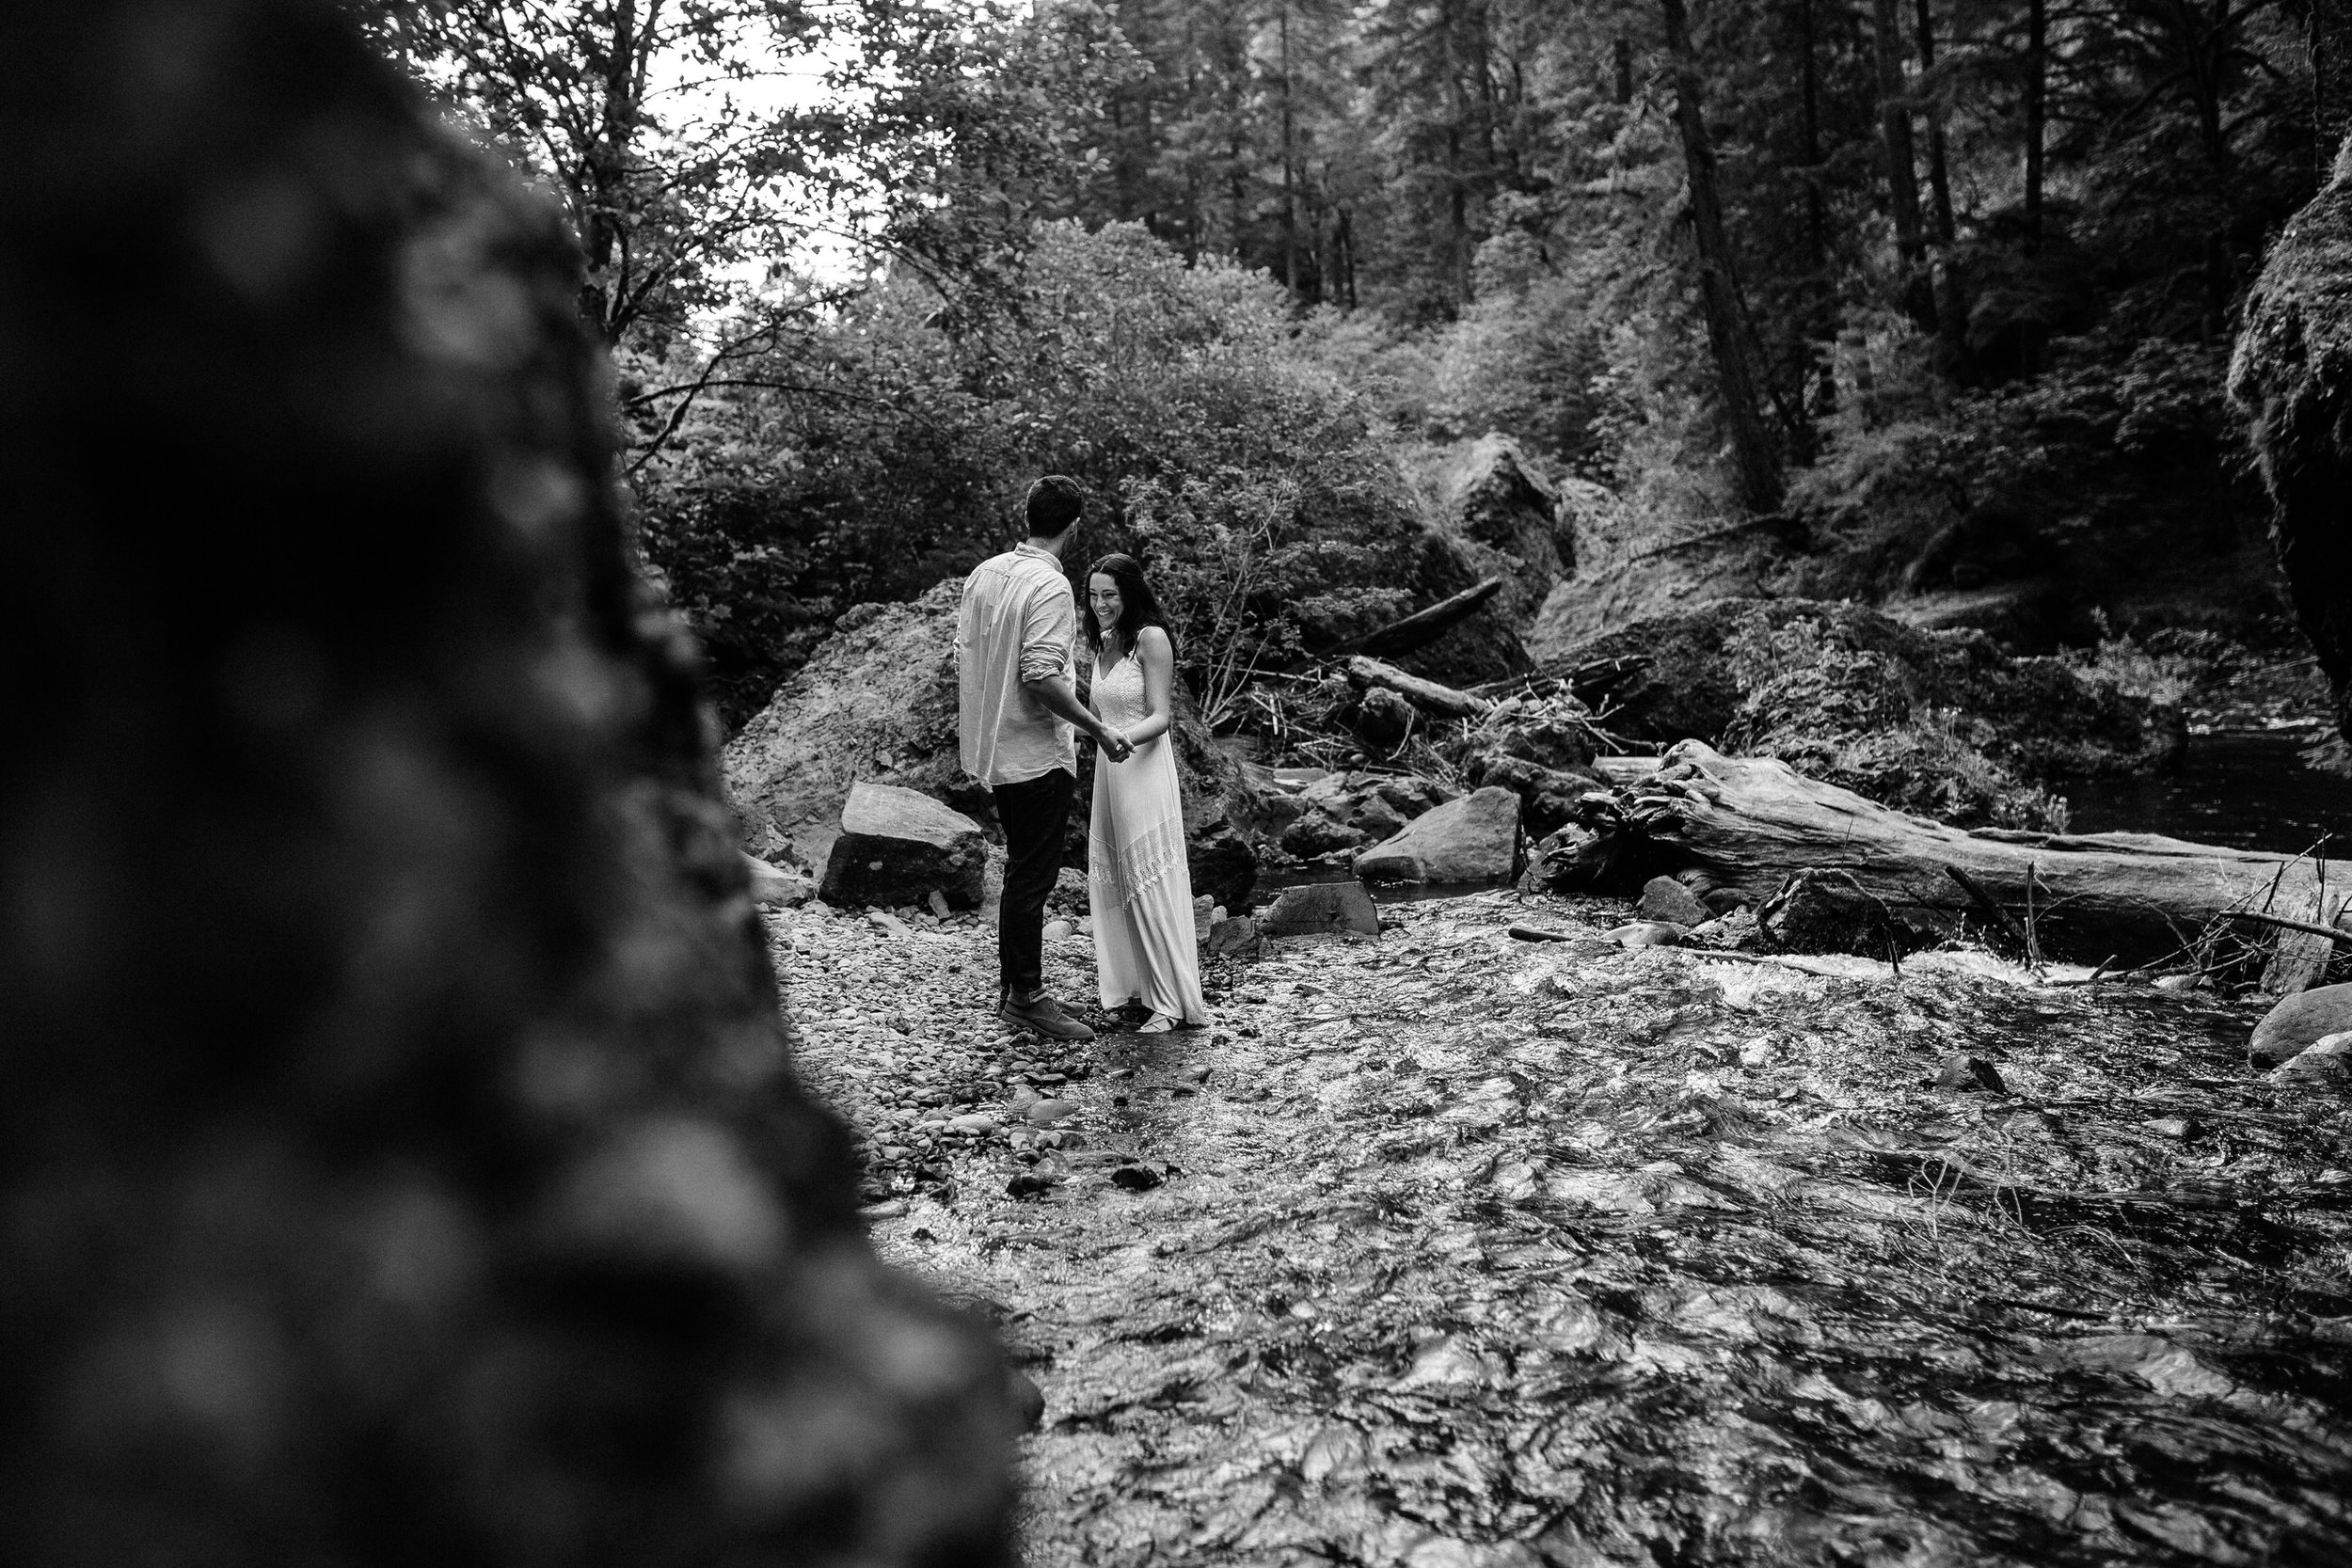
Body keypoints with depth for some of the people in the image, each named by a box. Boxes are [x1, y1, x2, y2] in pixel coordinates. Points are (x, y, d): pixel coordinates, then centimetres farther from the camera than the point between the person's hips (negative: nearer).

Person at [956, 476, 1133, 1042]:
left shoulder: (984, 573, 7)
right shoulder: (1050, 586, -18)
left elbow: (963, 656, 12)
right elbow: (1041, 677, -24)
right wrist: (1099, 730, -16)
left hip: (994, 749, 9)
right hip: (1037, 752, -9)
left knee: (1022, 869, 17)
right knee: (1032, 875, 1)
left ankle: (1010, 984, 26)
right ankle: (1026, 996, 10)